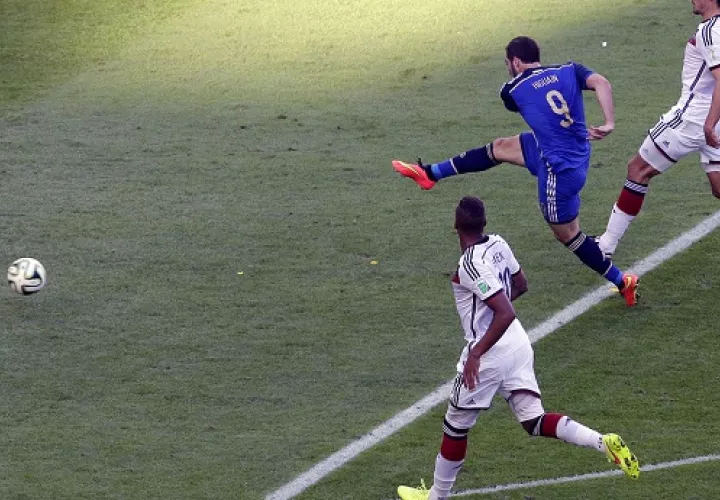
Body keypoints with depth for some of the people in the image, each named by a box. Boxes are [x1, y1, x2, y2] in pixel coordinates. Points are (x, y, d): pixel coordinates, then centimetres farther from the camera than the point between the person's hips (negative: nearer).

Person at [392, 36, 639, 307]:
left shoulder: (513, 90, -6)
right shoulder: (569, 71, -2)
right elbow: (601, 83, -20)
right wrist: (609, 123, -23)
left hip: (559, 169, -7)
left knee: (566, 233, 13)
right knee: (500, 148, 18)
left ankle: (621, 281, 21)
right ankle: (429, 173, 31)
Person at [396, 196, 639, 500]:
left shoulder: (472, 264, -23)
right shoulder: (498, 245, 2)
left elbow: (506, 314, -29)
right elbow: (520, 286, 19)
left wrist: (476, 354, -25)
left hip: (489, 352, -8)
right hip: (518, 344, 8)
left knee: (456, 427, 11)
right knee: (535, 422, 6)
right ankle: (602, 442, -14)